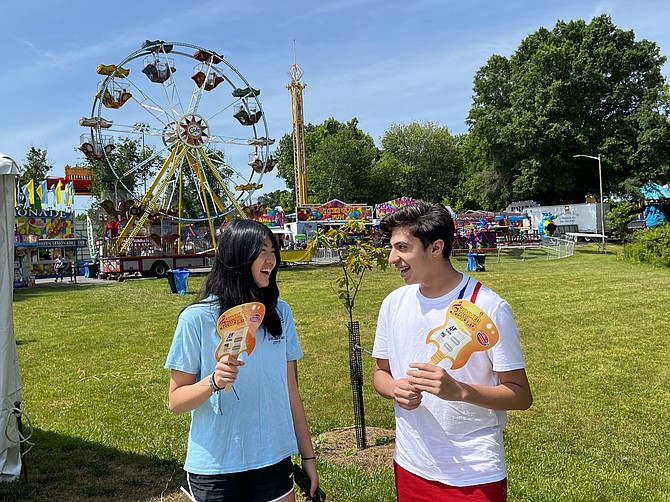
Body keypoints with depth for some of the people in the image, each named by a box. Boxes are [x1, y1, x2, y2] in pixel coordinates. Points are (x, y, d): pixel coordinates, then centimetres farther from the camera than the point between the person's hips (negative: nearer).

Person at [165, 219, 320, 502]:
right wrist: (214, 381, -27)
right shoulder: (197, 318, -12)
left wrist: (308, 456, 9)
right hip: (215, 469, -3)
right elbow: (176, 401, -7)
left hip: (274, 460, 3)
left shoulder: (280, 312, -1)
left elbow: (290, 389, 5)